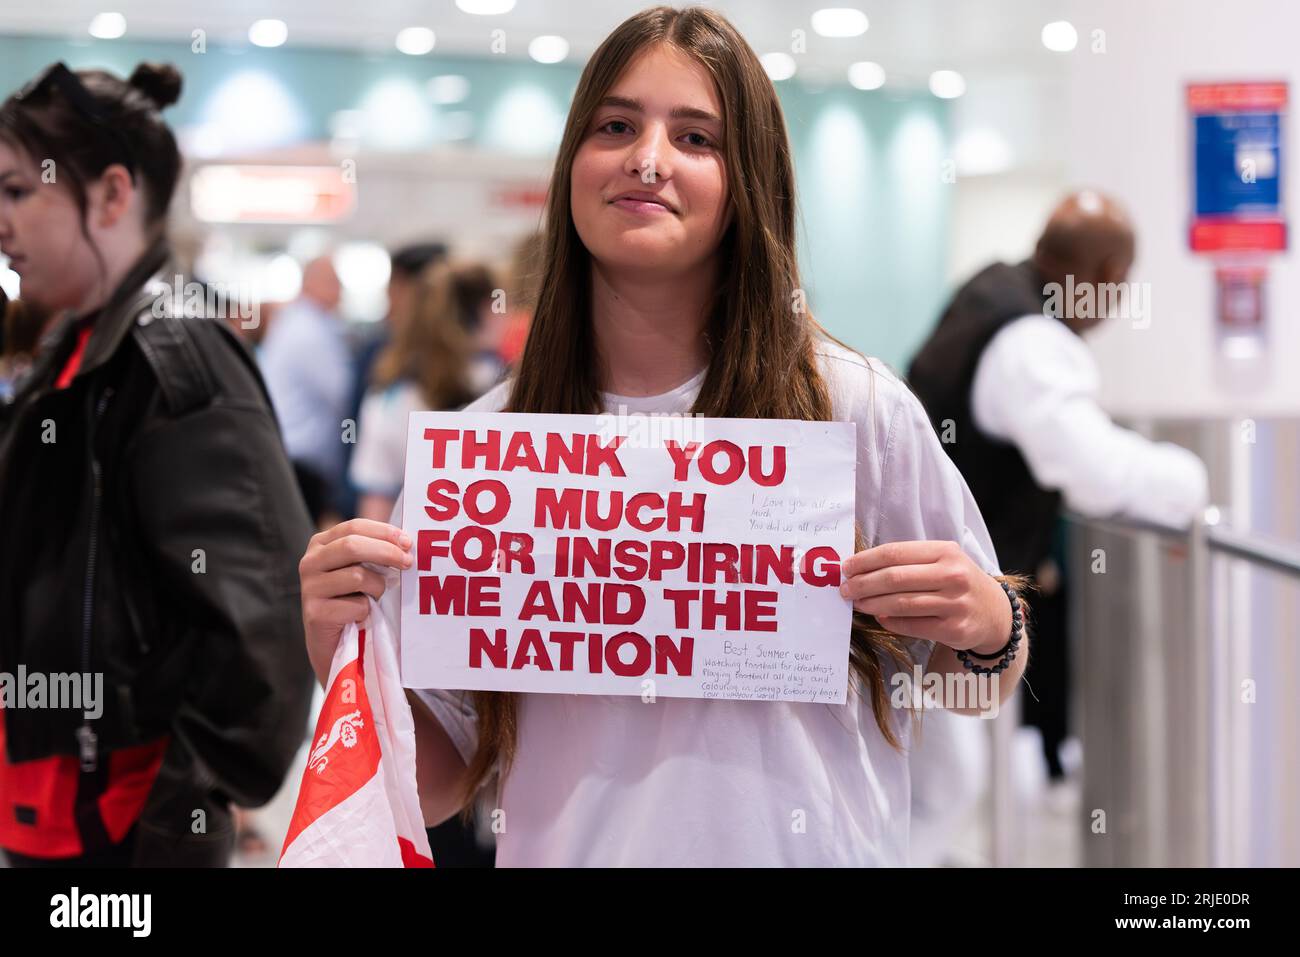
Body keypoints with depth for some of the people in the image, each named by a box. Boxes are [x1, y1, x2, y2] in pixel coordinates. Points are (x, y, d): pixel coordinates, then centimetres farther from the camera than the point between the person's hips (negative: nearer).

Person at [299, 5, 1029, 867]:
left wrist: (990, 627, -17)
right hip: (571, 848, 1)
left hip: (806, 846, -1)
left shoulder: (858, 409, -8)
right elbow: (437, 788, 0)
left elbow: (980, 682, 4)